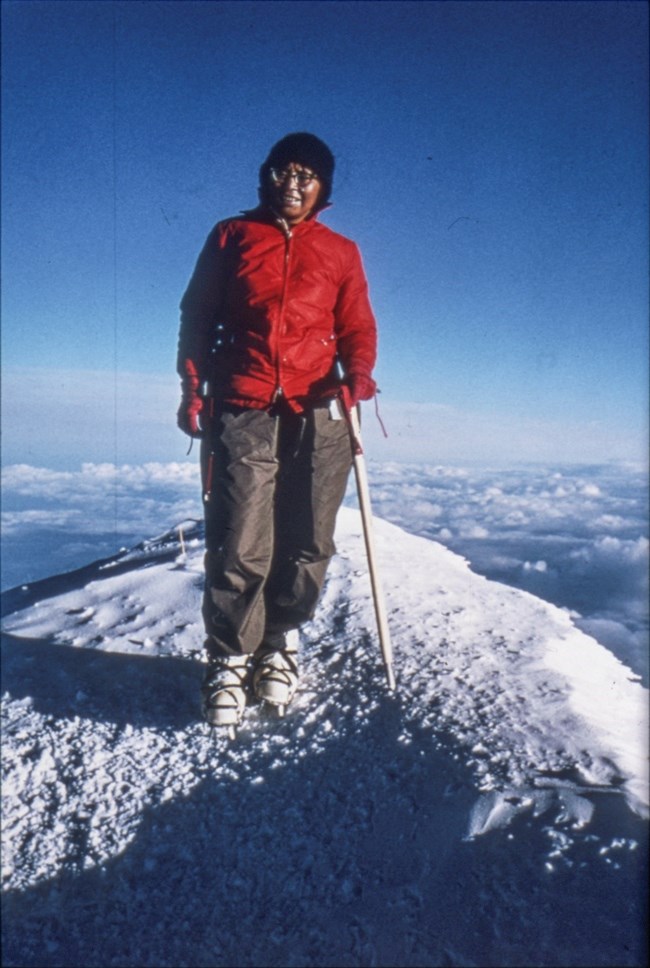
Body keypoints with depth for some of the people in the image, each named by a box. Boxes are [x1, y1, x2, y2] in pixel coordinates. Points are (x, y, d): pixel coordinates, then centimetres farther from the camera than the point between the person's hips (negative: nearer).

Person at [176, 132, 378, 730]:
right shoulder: (232, 236, 16)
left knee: (307, 545, 1)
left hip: (318, 412, 2)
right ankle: (230, 663, 9)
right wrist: (193, 387, 3)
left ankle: (281, 644, 21)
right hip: (242, 410, -1)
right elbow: (197, 315, 13)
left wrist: (358, 371, -8)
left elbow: (357, 327, 12)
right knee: (240, 546, -7)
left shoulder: (341, 253, 18)